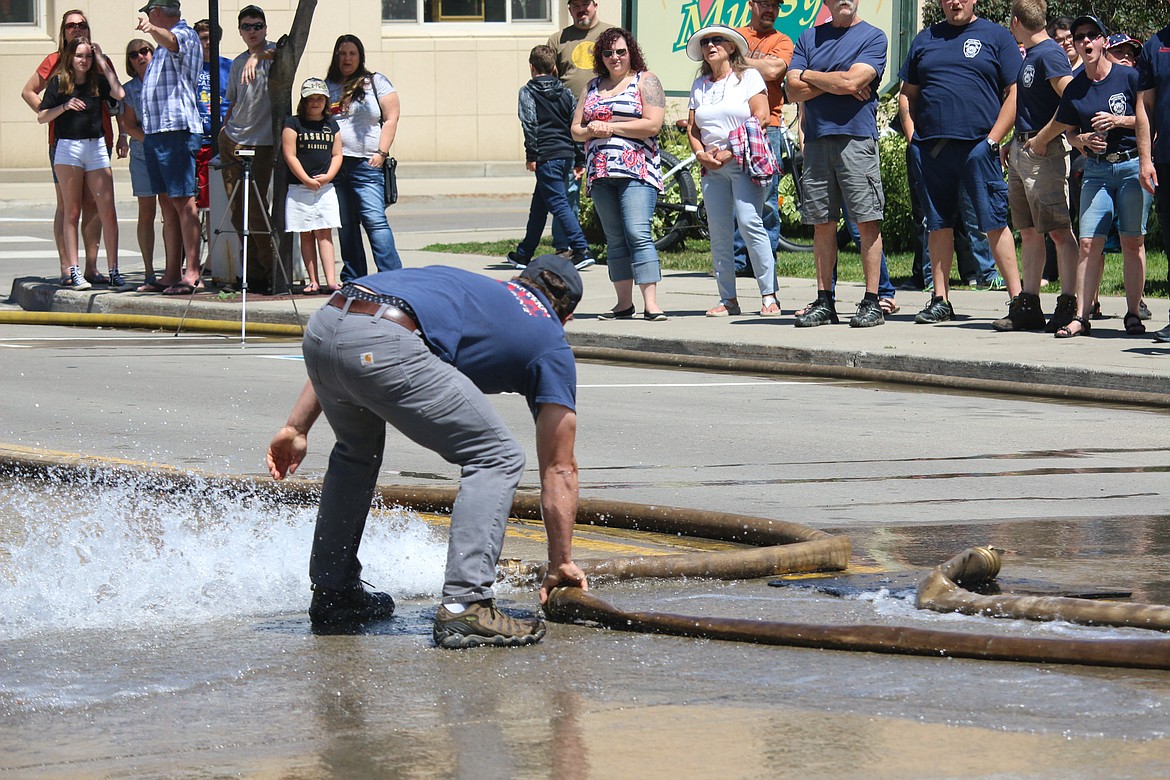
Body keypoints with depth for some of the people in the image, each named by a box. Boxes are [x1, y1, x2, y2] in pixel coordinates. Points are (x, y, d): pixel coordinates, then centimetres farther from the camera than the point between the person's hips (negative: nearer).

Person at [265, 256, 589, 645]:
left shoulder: (464, 282, 39)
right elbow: (559, 469, 23)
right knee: (497, 458, 8)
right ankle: (464, 606, -2)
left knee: (356, 451, 34)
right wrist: (561, 563, 30)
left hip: (320, 329, 7)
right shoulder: (550, 345, 24)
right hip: (382, 347, -6)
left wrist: (297, 427, 31)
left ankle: (332, 593, 37)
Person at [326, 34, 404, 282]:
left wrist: (381, 153, -8)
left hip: (366, 164, -4)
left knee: (374, 220, -13)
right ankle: (353, 280, 12)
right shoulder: (327, 86, 15)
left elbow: (391, 119, 1)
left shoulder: (376, 82, 6)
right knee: (345, 225, 6)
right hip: (335, 166, 4)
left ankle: (393, 277, -14)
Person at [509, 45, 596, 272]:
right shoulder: (565, 93, 12)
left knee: (558, 203, -8)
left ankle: (582, 250, -22)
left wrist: (531, 155, -11)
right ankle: (524, 254, 27)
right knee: (539, 204, 18)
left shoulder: (528, 92, -3)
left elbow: (530, 124, -14)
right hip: (566, 155, 7)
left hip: (547, 157, -7)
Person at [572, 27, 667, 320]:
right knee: (614, 239, 6)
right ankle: (624, 303, 9)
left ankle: (651, 303, -19)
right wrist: (592, 130, -5)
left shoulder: (645, 81, 3)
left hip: (637, 172, -6)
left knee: (638, 233, -16)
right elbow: (576, 129, 19)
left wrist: (610, 127, -9)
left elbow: (652, 124, -9)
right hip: (601, 173, 6)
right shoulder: (593, 87, 19)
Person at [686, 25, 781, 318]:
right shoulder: (700, 86, 18)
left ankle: (769, 295, -16)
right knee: (718, 233, 1)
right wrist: (701, 154, -4)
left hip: (743, 162, -6)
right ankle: (727, 299, 4)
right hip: (712, 168, 6)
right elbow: (691, 128, 16)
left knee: (750, 222, -17)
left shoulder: (748, 77, 3)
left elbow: (761, 118, -7)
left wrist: (730, 153, -12)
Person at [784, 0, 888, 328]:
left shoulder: (873, 37, 2)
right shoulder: (809, 38, 15)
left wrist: (808, 75, 1)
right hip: (816, 140, 4)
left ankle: (872, 302, -4)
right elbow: (794, 90, 5)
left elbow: (852, 82, -12)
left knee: (867, 221, -6)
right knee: (822, 224, 6)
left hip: (857, 138, -4)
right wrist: (837, 83, -7)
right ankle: (824, 302, 10)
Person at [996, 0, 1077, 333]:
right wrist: (1013, 143, 22)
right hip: (1021, 152, 10)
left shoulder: (1050, 54, -12)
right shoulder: (1028, 56, 18)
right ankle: (1028, 306, 13)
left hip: (1045, 151, -10)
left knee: (1058, 230, -9)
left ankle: (1069, 306, -9)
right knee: (1028, 231, 10)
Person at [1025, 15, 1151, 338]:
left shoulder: (1128, 77, -3)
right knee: (1089, 243, -5)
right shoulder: (1075, 89, 9)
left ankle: (1133, 314, 3)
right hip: (1096, 171, 3)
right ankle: (1081, 317, -6)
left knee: (1132, 242, -3)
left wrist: (1117, 121, -12)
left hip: (1132, 166, -3)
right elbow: (1061, 127, 24)